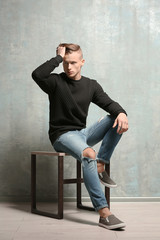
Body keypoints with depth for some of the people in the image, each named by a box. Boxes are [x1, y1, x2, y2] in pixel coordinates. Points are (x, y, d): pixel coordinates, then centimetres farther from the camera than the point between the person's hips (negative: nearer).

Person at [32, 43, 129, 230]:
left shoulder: (91, 85, 10)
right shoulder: (56, 82, -3)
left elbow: (108, 103, -2)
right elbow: (37, 75, -24)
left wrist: (121, 113, -24)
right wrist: (58, 57, -16)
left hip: (82, 133, 6)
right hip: (62, 135, -5)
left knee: (116, 119, -14)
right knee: (88, 154, -36)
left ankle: (100, 166, -15)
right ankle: (104, 213, -40)